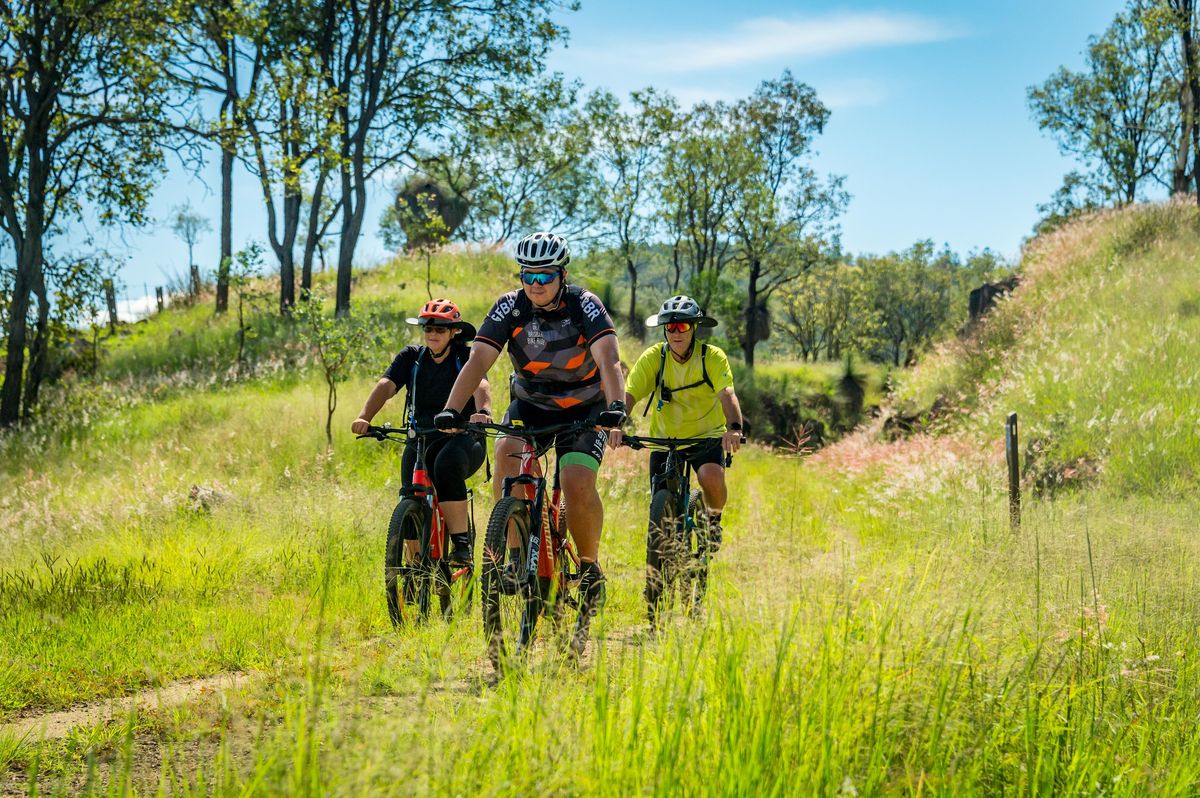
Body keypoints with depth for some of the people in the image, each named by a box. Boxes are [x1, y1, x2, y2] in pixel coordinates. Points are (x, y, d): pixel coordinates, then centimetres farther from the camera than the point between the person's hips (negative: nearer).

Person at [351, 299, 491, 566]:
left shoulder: (466, 356, -2)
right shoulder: (412, 357, 6)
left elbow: (480, 386, -23)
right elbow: (386, 386, -10)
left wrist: (483, 411, -47)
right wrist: (364, 417, -30)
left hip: (461, 438, -3)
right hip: (421, 439, 3)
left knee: (447, 465, -37)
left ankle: (461, 543, -32)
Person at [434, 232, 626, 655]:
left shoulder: (584, 305, -20)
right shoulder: (510, 307, -15)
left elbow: (609, 358, -34)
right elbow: (478, 359, -24)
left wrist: (615, 406, -53)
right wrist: (451, 410, -40)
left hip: (583, 408, -2)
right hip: (530, 404, 2)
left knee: (577, 484, -24)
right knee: (507, 454, -29)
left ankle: (590, 567, -1)